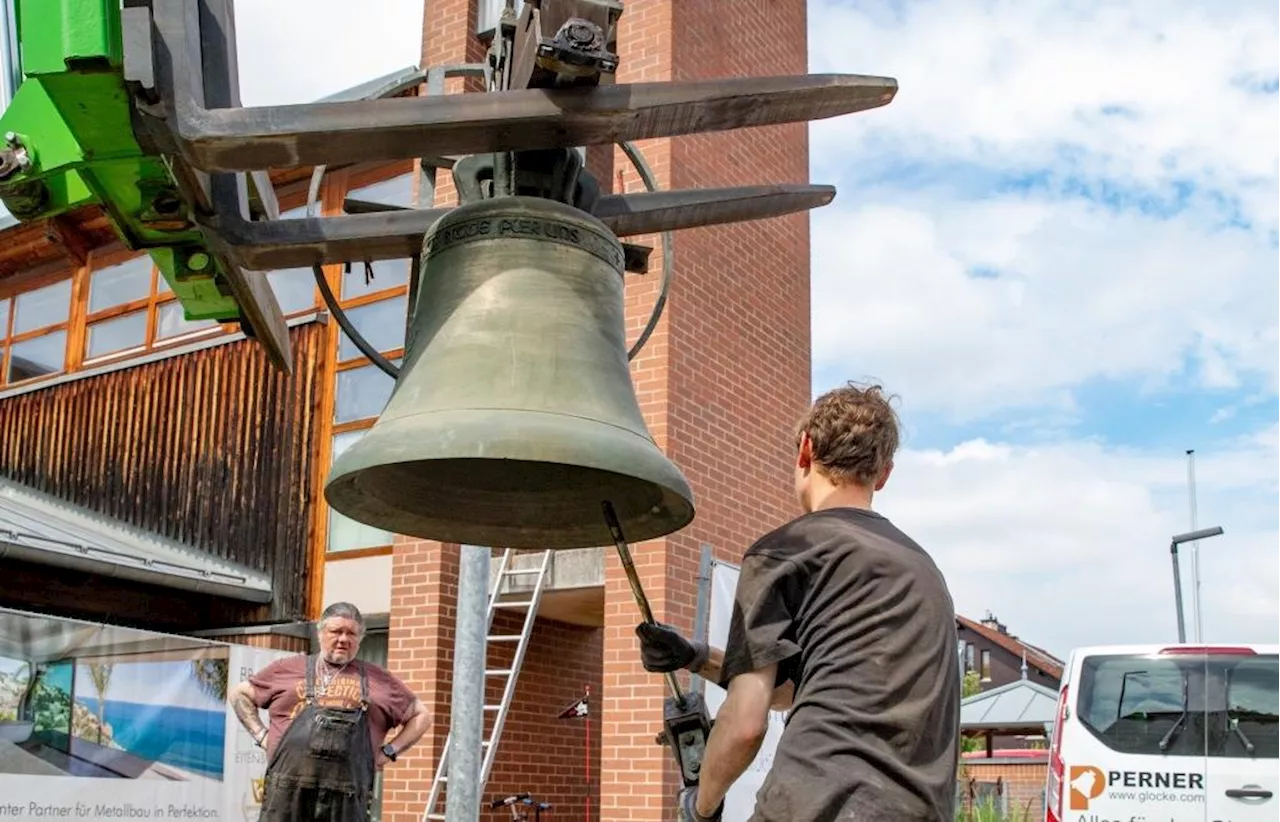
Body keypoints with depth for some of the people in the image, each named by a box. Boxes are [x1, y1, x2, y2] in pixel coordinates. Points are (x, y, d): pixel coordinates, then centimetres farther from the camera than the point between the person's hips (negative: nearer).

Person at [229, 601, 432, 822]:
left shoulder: (378, 680, 15)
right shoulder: (288, 668, 15)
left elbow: (420, 715, 21)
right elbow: (240, 694, 23)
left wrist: (389, 751, 8)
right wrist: (261, 735, 10)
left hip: (346, 797, 0)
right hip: (288, 788, 0)